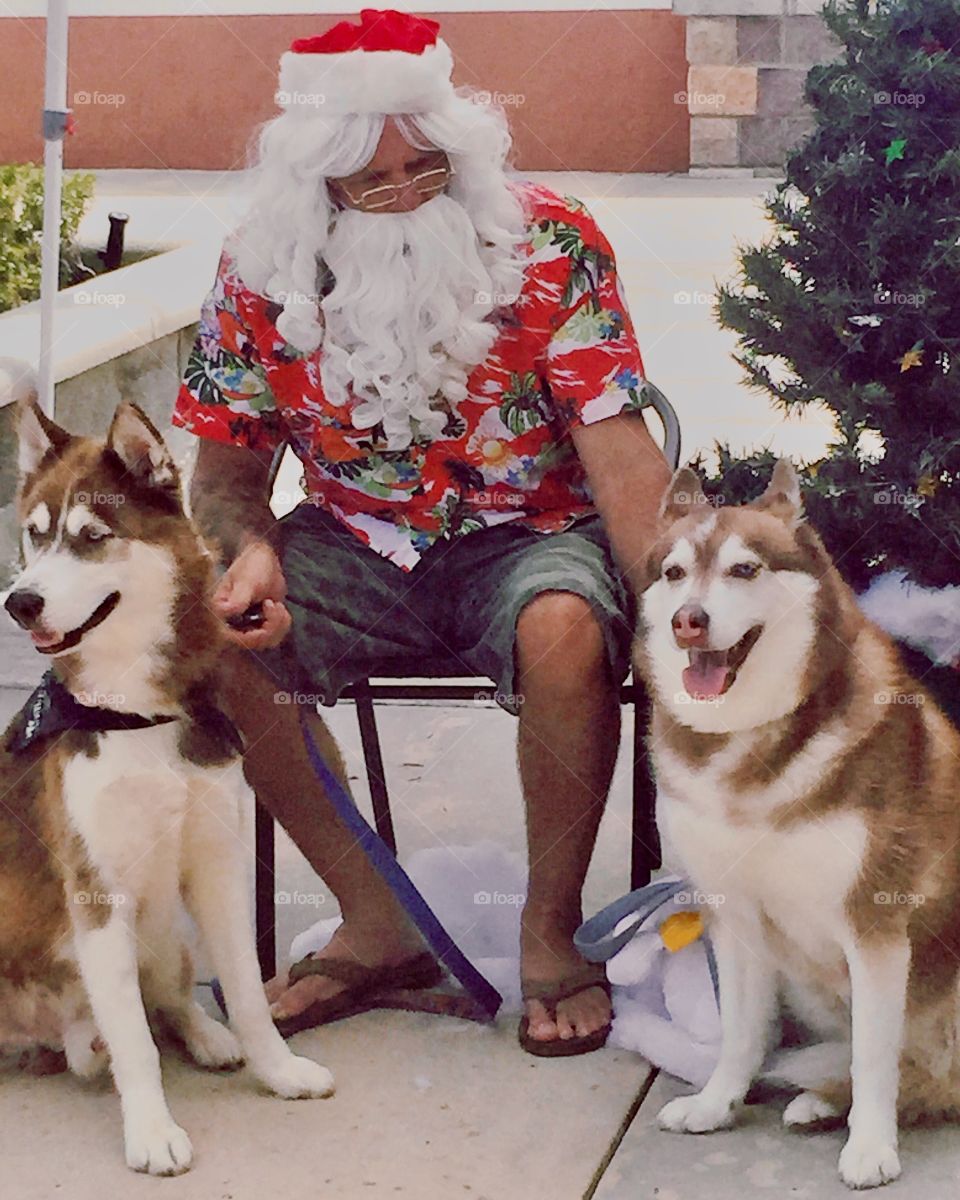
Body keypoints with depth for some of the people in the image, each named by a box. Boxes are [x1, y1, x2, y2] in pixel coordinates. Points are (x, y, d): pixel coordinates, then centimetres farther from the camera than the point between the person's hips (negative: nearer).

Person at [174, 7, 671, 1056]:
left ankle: (550, 930, -11)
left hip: (528, 537, -3)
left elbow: (620, 455, -17)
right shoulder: (260, 274, -6)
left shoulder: (551, 245, -14)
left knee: (565, 631, -37)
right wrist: (250, 548, -22)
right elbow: (228, 466, 3)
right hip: (358, 546, 3)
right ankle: (376, 922, -7)